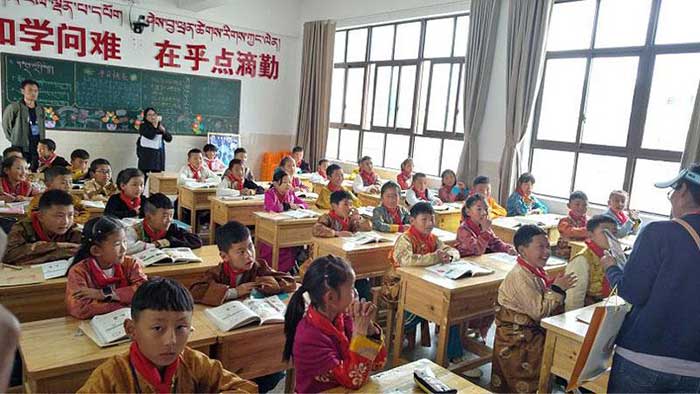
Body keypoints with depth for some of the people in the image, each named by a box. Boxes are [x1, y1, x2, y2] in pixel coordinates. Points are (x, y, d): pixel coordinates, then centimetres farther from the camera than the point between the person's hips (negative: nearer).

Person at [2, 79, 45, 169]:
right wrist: (13, 139, 5)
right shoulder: (14, 107, -8)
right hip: (20, 147, -4)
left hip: (38, 147, 5)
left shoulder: (40, 109, 8)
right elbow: (6, 124, 2)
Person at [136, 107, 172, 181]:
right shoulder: (143, 126, -1)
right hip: (146, 156, -3)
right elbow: (150, 136, -18)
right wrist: (155, 126, -17)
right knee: (143, 178, -5)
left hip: (158, 156, 3)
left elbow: (169, 139, 3)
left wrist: (163, 130, -11)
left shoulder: (160, 126, 10)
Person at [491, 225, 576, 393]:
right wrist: (557, 289, -18)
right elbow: (539, 311, -25)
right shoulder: (520, 276, -22)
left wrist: (558, 289, -3)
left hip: (533, 331, 8)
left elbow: (551, 309, 12)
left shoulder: (536, 271, 6)